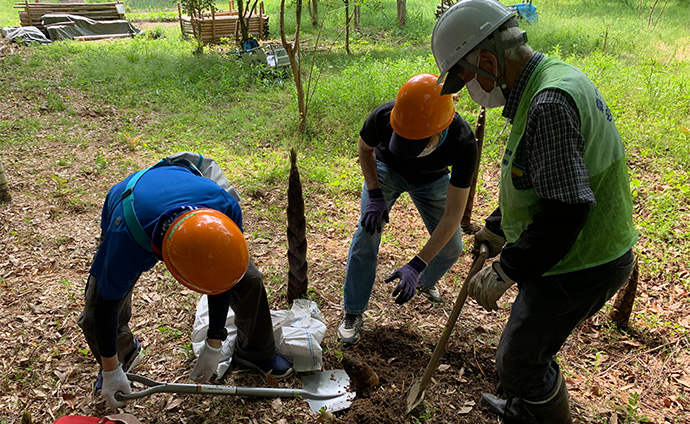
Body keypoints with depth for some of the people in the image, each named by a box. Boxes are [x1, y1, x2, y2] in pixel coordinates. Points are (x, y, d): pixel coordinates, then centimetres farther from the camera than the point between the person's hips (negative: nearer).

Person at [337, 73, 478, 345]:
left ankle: (426, 281, 35)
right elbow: (364, 149, -12)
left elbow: (453, 214, -35)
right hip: (386, 169, 0)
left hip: (432, 180, 1)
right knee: (367, 232, -17)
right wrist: (374, 195, -24)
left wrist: (416, 265, -40)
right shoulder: (383, 117, -39)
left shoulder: (463, 143, -41)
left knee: (451, 247, -1)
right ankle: (353, 312, -1)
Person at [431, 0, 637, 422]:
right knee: (533, 345, 26)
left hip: (577, 267, -10)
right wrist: (498, 227, 20)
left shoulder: (549, 103, -28)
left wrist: (504, 271, -22)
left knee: (519, 360, 6)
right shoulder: (552, 76, 7)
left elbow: (564, 210, -31)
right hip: (593, 252, 10)